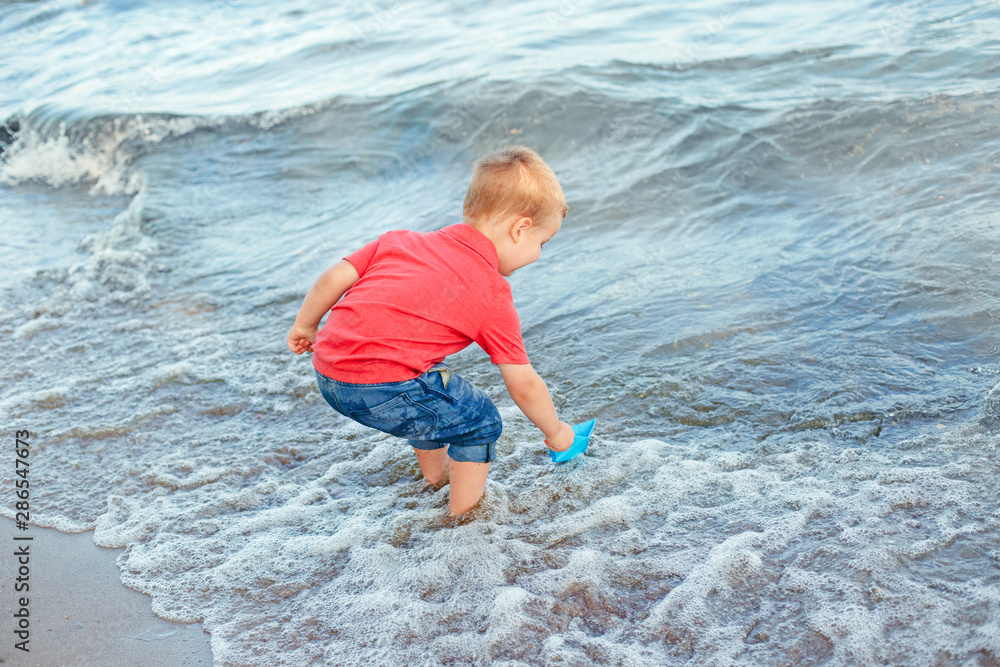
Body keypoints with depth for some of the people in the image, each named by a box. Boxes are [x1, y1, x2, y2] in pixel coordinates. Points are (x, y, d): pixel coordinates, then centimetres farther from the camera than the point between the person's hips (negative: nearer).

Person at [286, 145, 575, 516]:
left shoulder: (402, 240, 17)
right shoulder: (493, 294, 2)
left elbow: (335, 278, 13)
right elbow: (523, 384, 4)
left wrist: (306, 325, 29)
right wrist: (555, 431, 21)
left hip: (327, 375, 8)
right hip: (385, 389, -8)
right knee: (480, 422, 12)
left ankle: (436, 475, 52)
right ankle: (463, 514, 21)